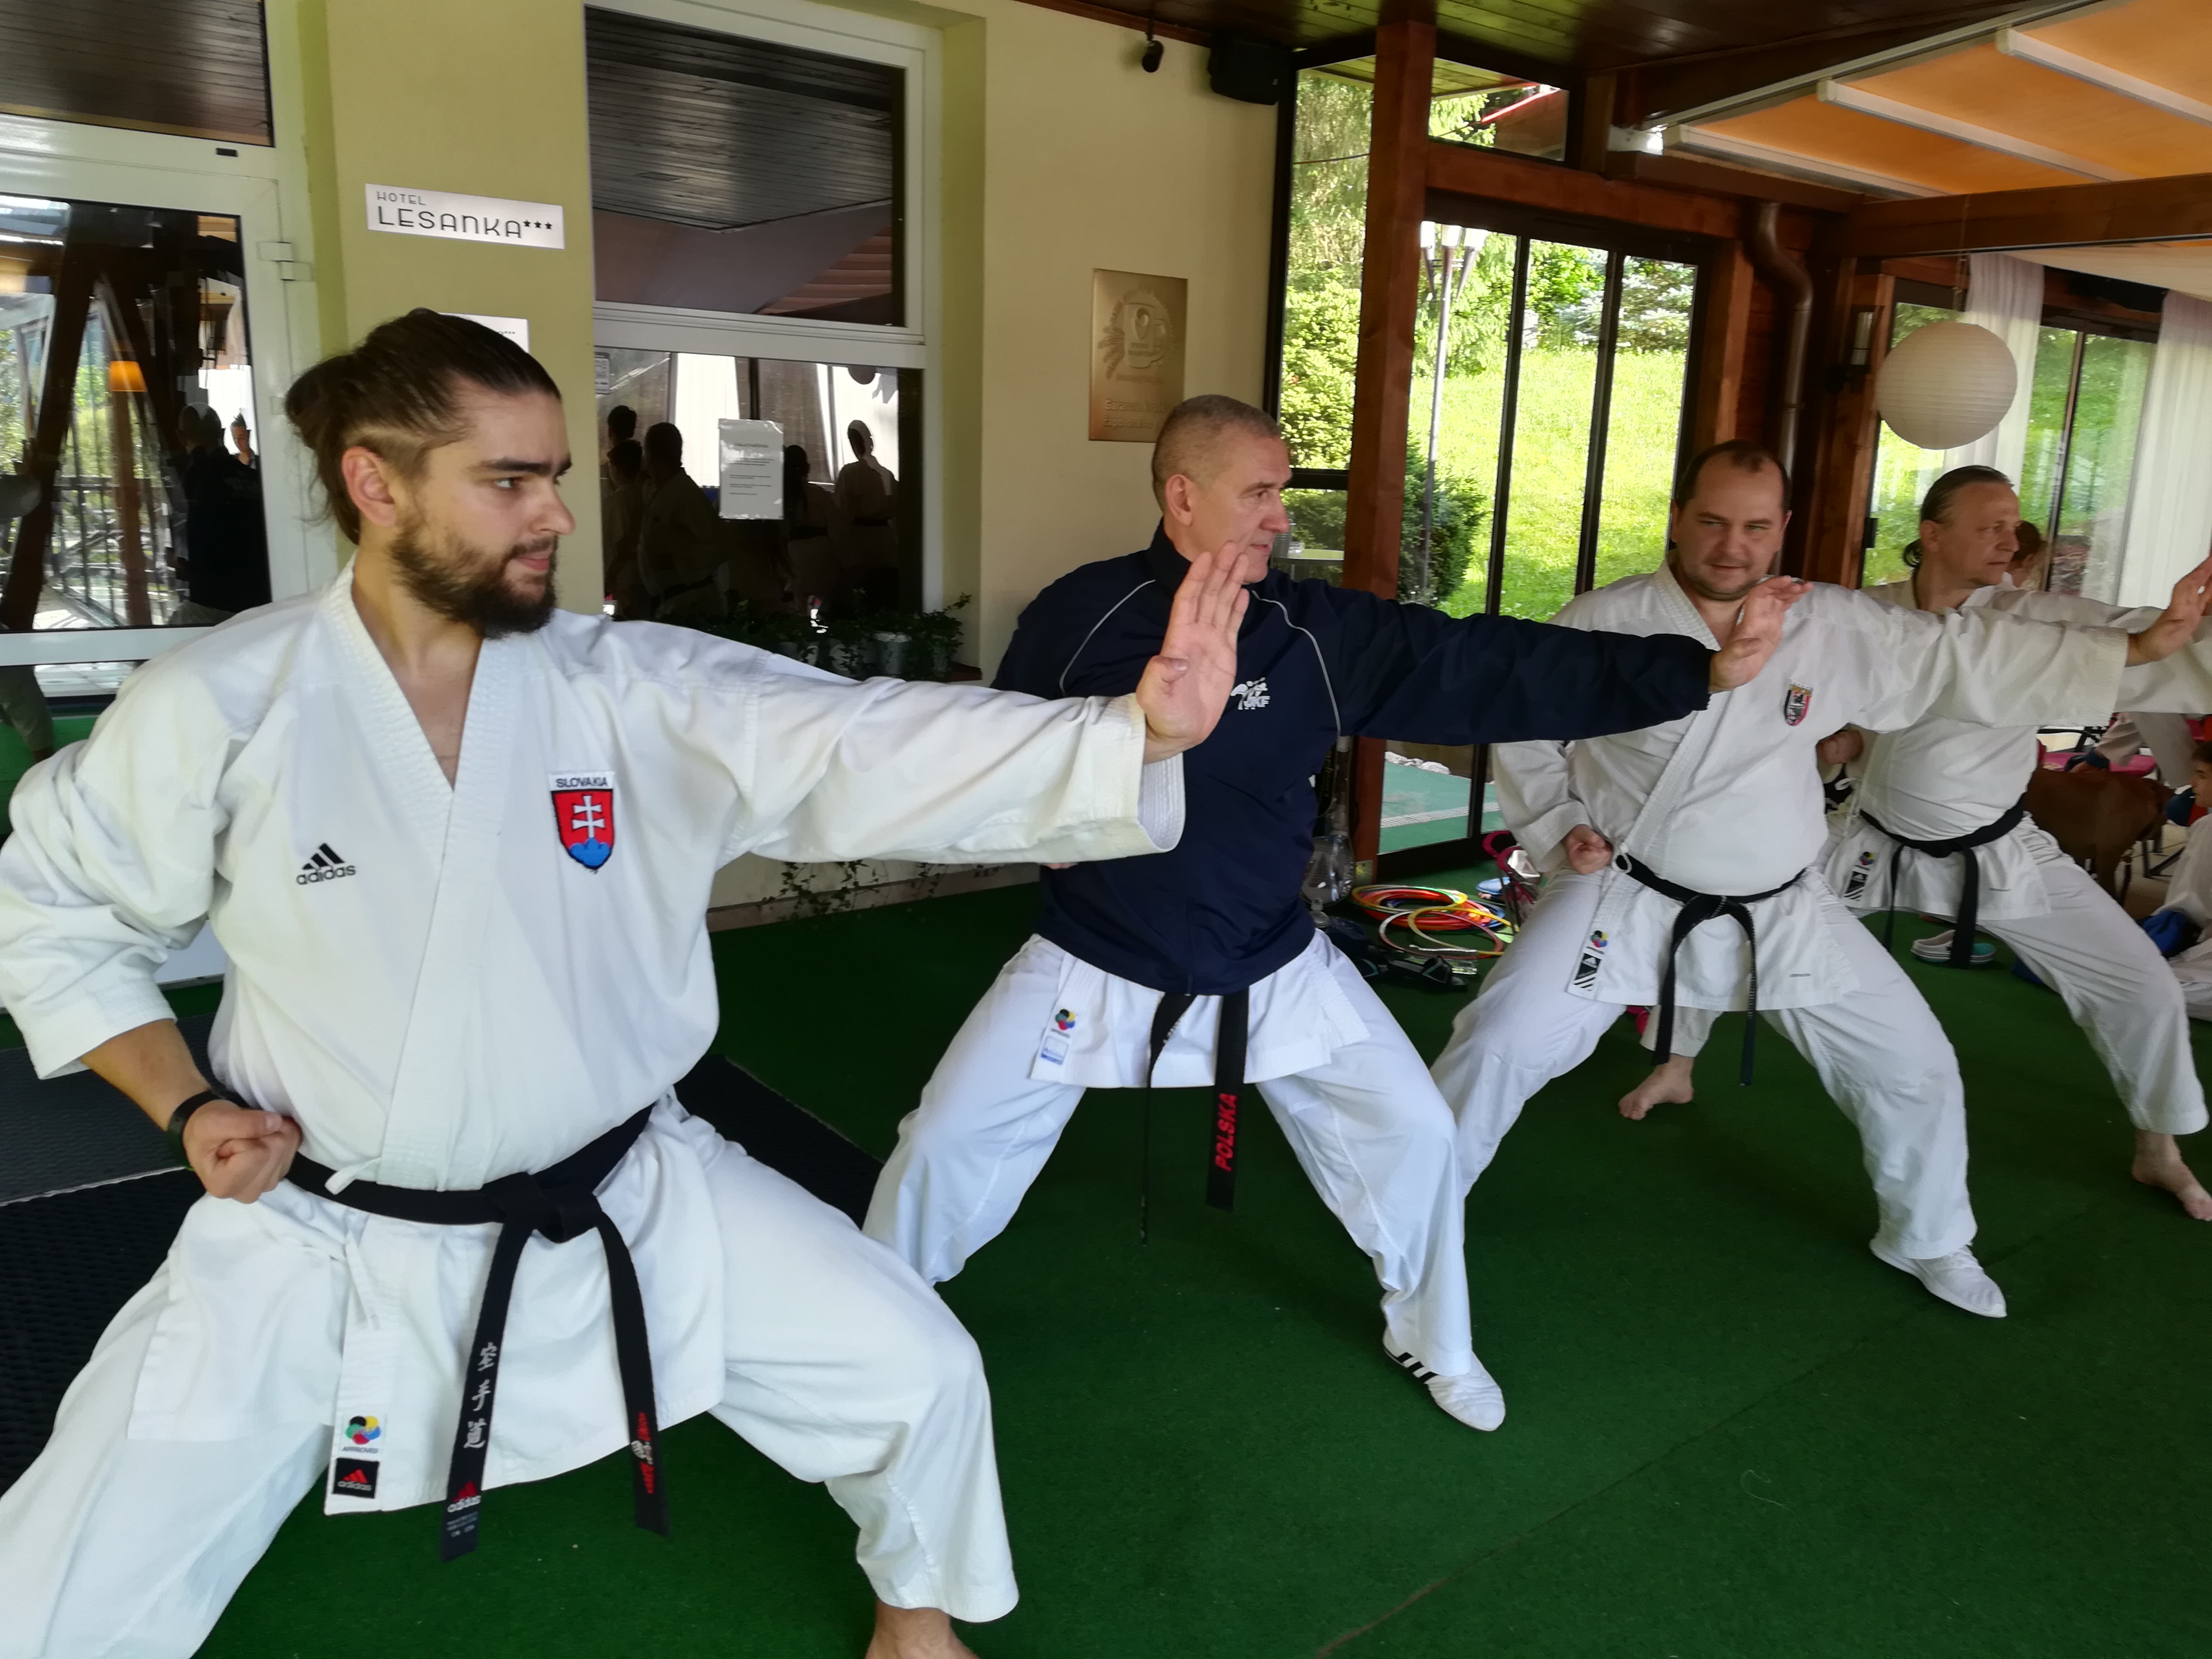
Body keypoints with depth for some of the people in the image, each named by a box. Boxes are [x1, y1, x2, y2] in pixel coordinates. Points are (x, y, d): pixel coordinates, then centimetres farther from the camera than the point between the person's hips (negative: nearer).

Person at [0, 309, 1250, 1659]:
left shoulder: (640, 692, -12)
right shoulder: (216, 711, -13)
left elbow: (874, 748, -25)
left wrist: (1137, 730, -37)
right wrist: (188, 1109, -8)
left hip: (624, 1201, 1)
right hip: (319, 1243, 0)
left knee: (916, 1375, 2)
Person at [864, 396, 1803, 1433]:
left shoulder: (1324, 631, -11)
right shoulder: (1079, 615, -12)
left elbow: (1496, 673, -16)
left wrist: (1701, 669, -22)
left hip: (1273, 969, 2)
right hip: (1096, 965, -1)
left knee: (1414, 1132, 3)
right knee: (949, 1141, 2)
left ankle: (1433, 1341, 32)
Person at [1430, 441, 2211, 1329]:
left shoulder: (1838, 627, -5)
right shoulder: (1605, 622, -13)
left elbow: (1969, 656, 2)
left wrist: (2134, 648, -1)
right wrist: (1556, 830, -12)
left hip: (1781, 911, 3)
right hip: (1627, 899, -3)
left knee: (1913, 1061, 9)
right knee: (1500, 1043, -10)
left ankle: (1927, 1238, 37)